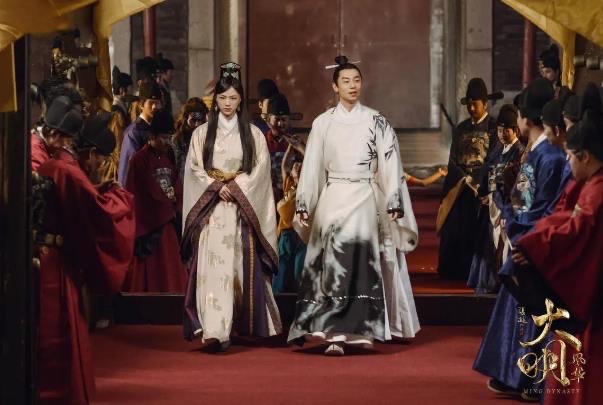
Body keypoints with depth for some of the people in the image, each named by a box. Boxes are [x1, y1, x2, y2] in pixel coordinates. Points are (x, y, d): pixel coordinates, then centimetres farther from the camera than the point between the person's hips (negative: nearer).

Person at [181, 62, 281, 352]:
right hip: (210, 209, -1)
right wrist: (217, 187, -11)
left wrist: (235, 188, -11)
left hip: (242, 208, 1)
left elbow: (259, 171, 2)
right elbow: (195, 170, 3)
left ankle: (243, 325, 11)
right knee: (212, 266, -11)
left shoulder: (254, 135, 9)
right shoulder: (201, 134, 9)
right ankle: (215, 331, -17)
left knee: (240, 268, 1)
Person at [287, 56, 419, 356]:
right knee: (334, 261, -8)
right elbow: (311, 168, 9)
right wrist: (303, 206, 4)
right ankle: (337, 333, -6)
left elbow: (390, 165, 2)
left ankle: (338, 333, -5)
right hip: (333, 199, 1)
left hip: (365, 199, -1)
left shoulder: (376, 122, 4)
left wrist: (394, 204, -3)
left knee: (358, 261, -11)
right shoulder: (322, 123, 7)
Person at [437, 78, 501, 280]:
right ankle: (454, 271, 7)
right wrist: (464, 179, -7)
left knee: (477, 231, -7)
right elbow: (452, 159, 10)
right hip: (458, 187, 4)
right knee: (454, 230, 0)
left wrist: (474, 180, -13)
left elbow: (493, 160, -8)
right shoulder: (461, 128, 15)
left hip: (482, 187, -4)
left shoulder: (494, 127, -1)